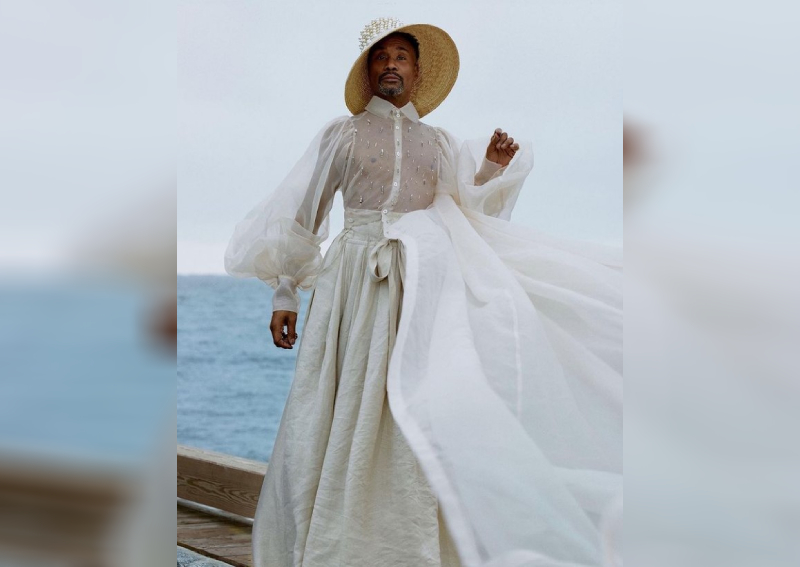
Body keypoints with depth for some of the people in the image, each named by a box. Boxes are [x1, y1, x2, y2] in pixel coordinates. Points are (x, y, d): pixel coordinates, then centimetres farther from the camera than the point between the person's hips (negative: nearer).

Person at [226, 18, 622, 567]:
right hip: (355, 284, -2)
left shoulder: (440, 143, 19)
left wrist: (492, 170, -2)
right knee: (349, 411, -5)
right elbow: (301, 216, 10)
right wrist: (284, 294, 4)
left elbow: (466, 214, 14)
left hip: (423, 285, 2)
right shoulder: (342, 134, 11)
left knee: (415, 414, -8)